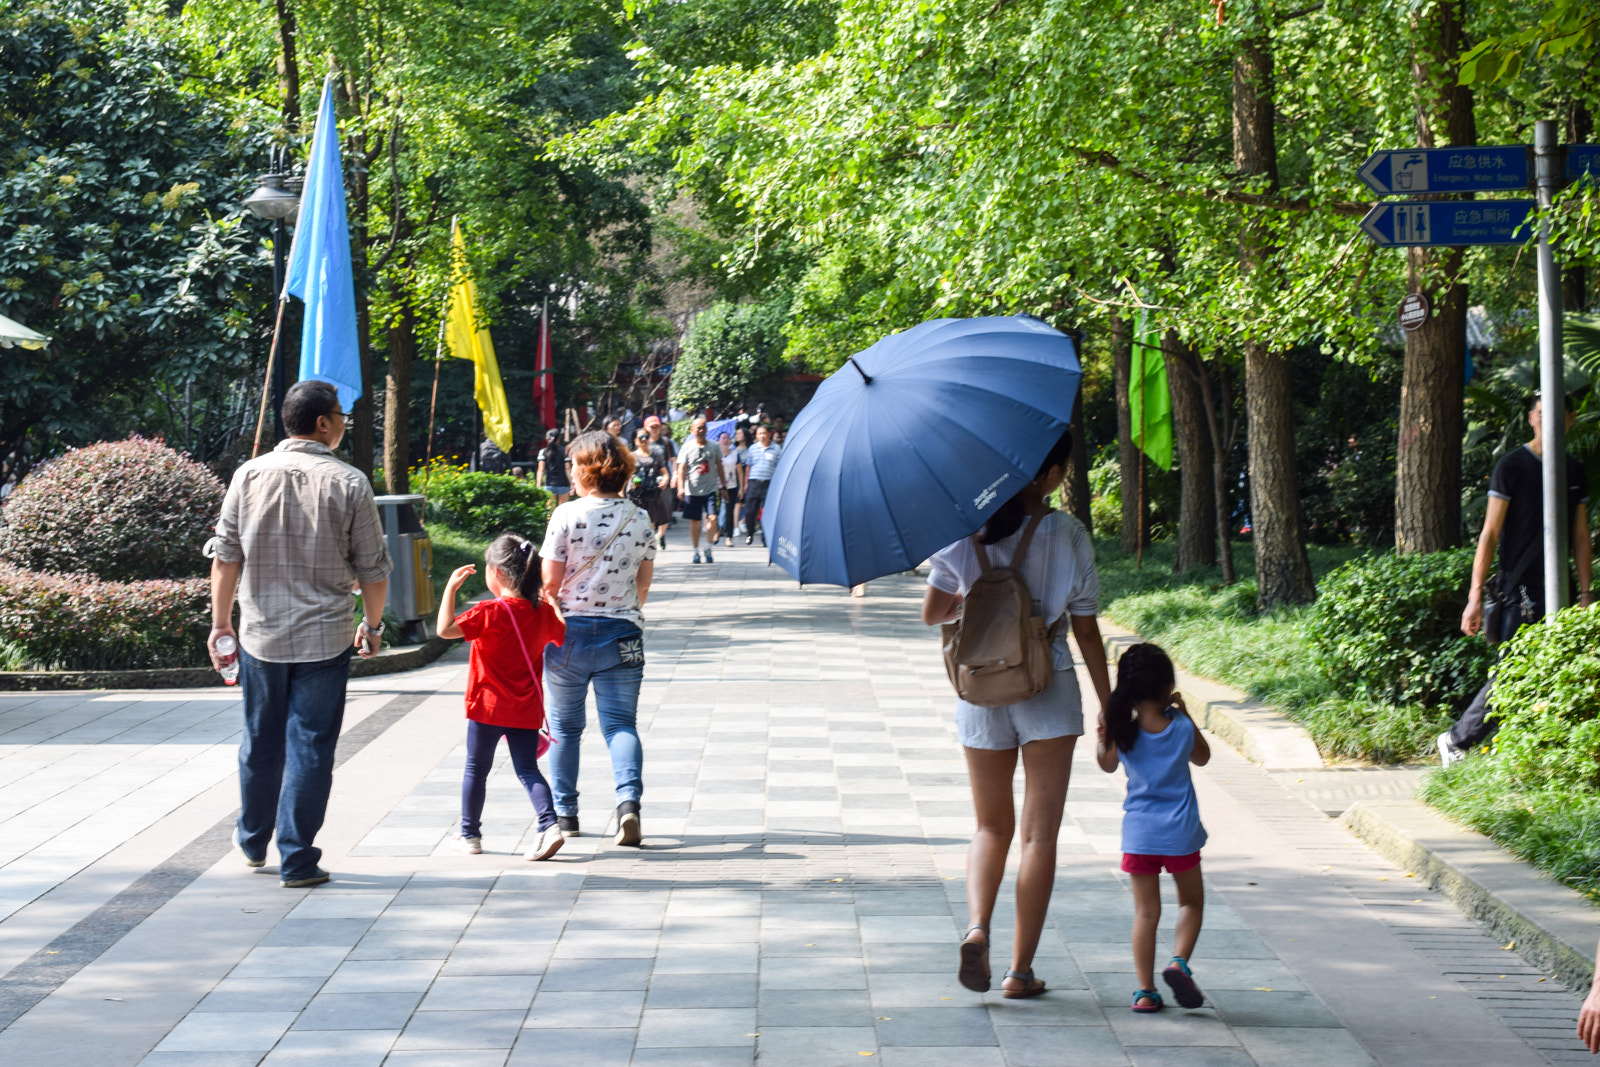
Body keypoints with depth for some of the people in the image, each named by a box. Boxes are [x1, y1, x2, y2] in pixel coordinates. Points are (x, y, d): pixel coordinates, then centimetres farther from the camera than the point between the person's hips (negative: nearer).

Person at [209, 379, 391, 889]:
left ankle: (253, 841, 34)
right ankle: (297, 860, 3)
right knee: (310, 747, 2)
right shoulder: (349, 483, -8)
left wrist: (221, 622, 11)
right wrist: (373, 624, 12)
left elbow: (226, 557, 1)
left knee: (260, 742, 17)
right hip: (324, 638, -3)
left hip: (261, 635, 3)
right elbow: (373, 569, -3)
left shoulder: (250, 475, -1)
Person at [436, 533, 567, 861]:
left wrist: (451, 587, -13)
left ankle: (470, 834, 18)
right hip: (526, 710, 4)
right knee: (527, 769, 8)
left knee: (476, 769, 10)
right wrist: (551, 603, 31)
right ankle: (549, 824, -12)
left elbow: (445, 629, -21)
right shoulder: (543, 612, 1)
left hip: (488, 706, -4)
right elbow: (561, 635, 19)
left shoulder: (489, 612, -16)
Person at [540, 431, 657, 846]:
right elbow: (644, 582, 9)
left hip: (570, 632, -2)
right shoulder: (639, 519, 2)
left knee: (565, 727, 12)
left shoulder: (566, 515, -10)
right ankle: (629, 800, -19)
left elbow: (550, 581, -9)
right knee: (620, 722, 4)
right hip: (622, 634, 2)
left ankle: (565, 814, 20)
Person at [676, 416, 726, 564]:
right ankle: (696, 552, 16)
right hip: (692, 491, 0)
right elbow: (682, 469, -2)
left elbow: (719, 467, 13)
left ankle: (708, 548, 3)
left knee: (712, 518, -14)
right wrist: (681, 487, -14)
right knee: (694, 522, 4)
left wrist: (723, 486, 12)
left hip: (711, 489, 0)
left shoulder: (714, 447, 7)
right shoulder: (687, 448, 2)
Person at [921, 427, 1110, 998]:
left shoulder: (965, 530, -3)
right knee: (1040, 832, 5)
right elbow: (1086, 631, -5)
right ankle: (1021, 969, 4)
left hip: (980, 692, 2)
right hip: (1048, 692, -2)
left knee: (992, 826, 17)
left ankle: (977, 926, -8)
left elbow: (932, 613, 3)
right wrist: (1109, 709, 4)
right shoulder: (1067, 535, -9)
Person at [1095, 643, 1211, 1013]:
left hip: (1138, 833, 1)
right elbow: (1202, 758, 13)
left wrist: (1102, 733, 12)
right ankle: (1179, 962, -6)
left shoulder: (1123, 732, -7)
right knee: (1191, 902, 16)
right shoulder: (1181, 727, -9)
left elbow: (1107, 765, 13)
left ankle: (1145, 990, 4)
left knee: (1146, 912, 7)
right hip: (1180, 832, -1)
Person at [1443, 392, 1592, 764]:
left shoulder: (1575, 470, 13)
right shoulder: (1512, 466, -3)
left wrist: (1586, 594, 11)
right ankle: (1456, 741, 3)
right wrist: (1475, 597, -9)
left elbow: (1581, 537, 18)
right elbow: (1490, 534, -4)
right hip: (1520, 591, -6)